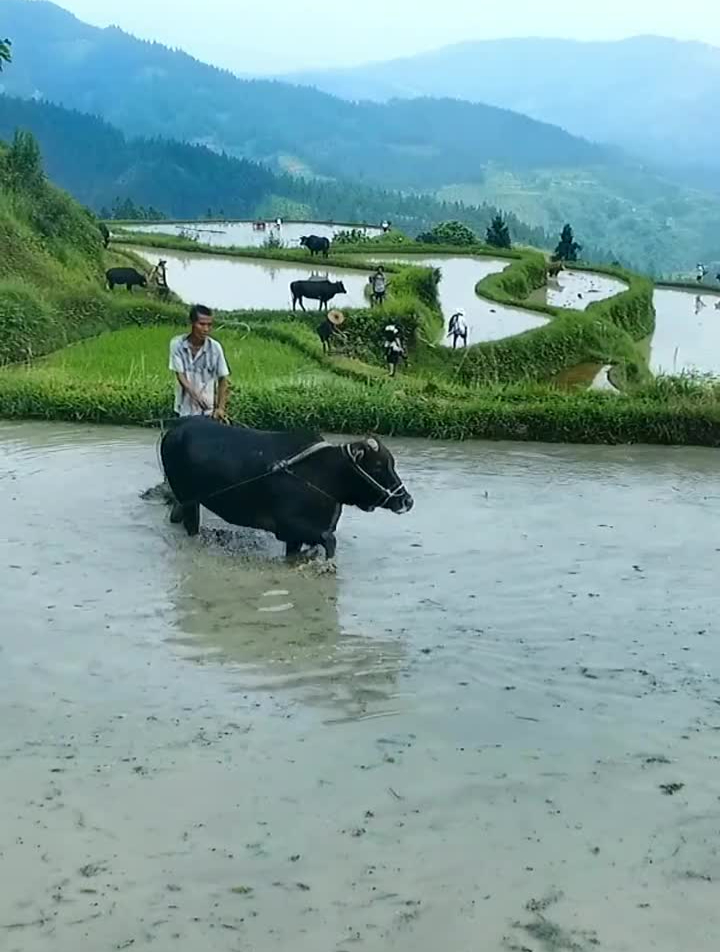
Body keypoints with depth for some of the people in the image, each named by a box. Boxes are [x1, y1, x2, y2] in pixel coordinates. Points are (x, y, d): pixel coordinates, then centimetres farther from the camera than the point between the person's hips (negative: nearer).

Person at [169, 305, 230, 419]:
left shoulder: (215, 347, -10)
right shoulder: (177, 344, -9)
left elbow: (222, 380, -3)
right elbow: (180, 374, -11)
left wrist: (221, 408, -12)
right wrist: (194, 394, -29)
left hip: (207, 411, -1)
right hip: (183, 410, 1)